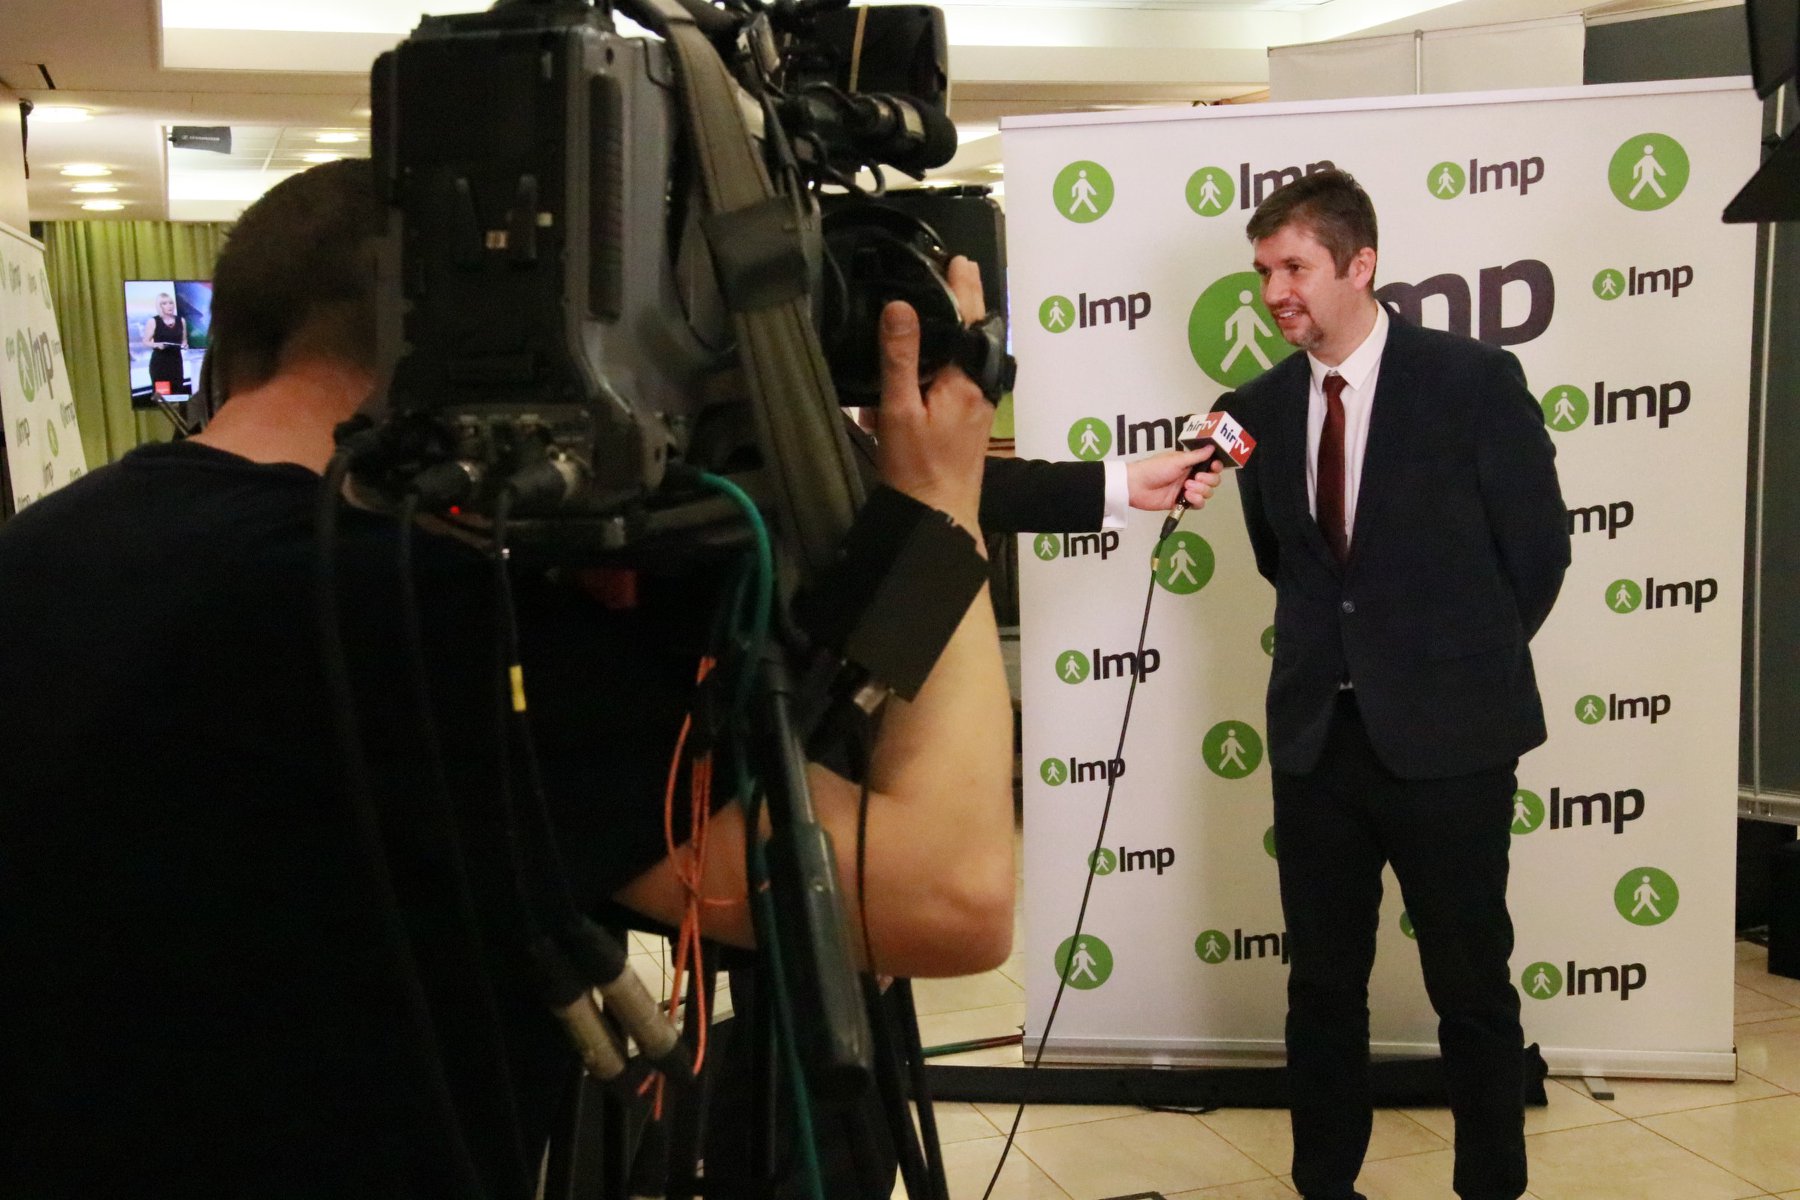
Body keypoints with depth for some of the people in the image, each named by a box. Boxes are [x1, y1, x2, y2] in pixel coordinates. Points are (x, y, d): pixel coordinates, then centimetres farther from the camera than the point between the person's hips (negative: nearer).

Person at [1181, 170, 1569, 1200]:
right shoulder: (1260, 407, 4)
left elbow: (1538, 548, -1)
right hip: (1316, 733, 4)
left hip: (1446, 737, -4)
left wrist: (1463, 665, 7)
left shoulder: (1474, 381, -8)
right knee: (1323, 985, 12)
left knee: (1473, 988, 8)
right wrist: (1344, 649, 12)